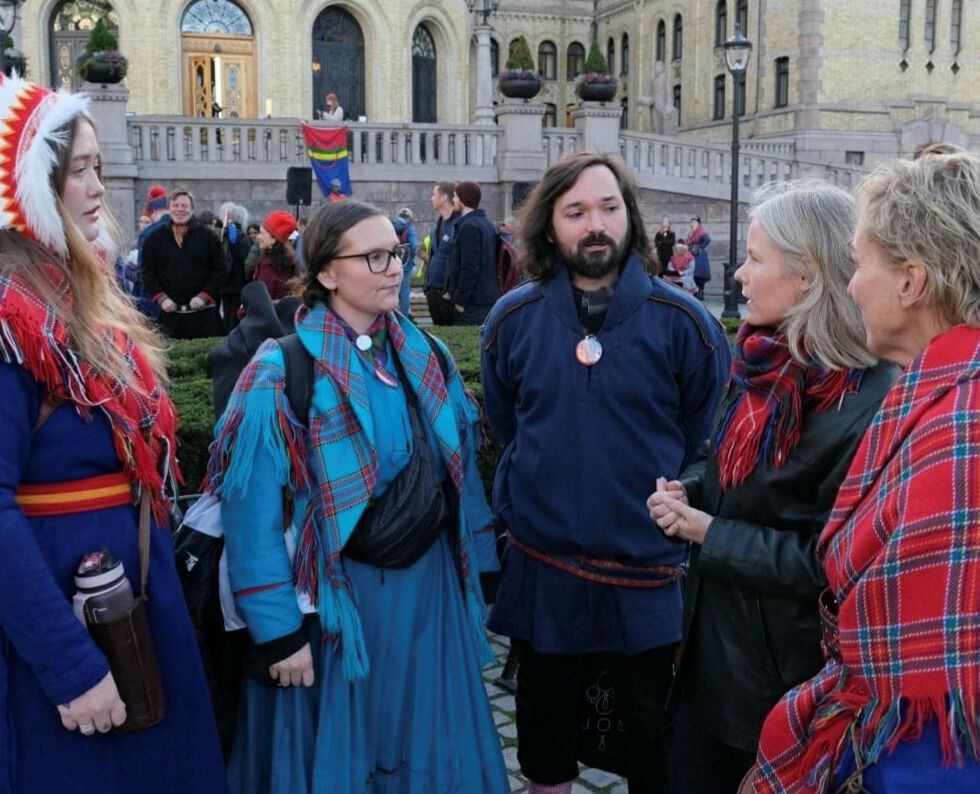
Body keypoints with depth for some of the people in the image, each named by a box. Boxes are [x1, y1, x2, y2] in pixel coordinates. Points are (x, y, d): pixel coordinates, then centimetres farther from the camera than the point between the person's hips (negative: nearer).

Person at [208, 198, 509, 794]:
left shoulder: (426, 359, 3)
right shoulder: (284, 376, -15)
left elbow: (461, 470, 10)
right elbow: (254, 516, -15)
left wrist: (478, 569, 11)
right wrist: (279, 630, -15)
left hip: (430, 586, 5)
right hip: (339, 599, -5)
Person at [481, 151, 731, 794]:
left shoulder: (682, 321, -10)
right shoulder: (514, 319, -2)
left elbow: (707, 438, 3)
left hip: (650, 571, -2)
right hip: (543, 565, 2)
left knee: (653, 726, 15)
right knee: (546, 711, 21)